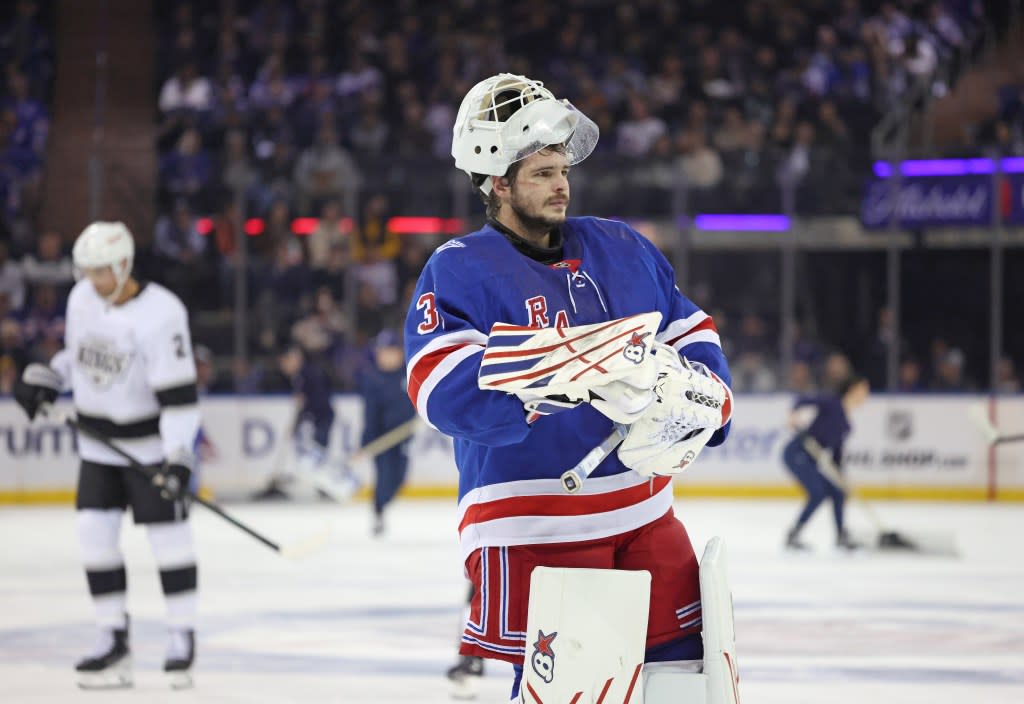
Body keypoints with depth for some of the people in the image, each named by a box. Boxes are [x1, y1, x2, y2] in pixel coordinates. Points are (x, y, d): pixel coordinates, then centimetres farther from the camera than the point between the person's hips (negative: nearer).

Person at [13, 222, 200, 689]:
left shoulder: (160, 314, -22)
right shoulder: (82, 298, 0)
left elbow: (178, 392, -24)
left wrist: (179, 456, -30)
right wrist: (45, 379, 3)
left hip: (150, 444, -6)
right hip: (98, 442, 6)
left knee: (169, 536, -3)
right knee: (95, 536, 0)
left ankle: (182, 637, 8)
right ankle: (113, 641, 8)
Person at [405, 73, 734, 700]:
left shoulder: (621, 249, 12)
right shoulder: (458, 272, -6)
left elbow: (695, 338, 19)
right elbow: (447, 389, -22)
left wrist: (703, 403, -4)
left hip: (645, 517, 6)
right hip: (533, 530, -6)